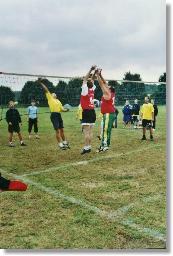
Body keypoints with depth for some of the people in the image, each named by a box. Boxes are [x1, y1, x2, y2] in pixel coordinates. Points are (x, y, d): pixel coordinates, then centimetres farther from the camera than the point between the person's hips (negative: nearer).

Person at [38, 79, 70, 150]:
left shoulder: (58, 101, 22)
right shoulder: (50, 98, 6)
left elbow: (62, 109, 19)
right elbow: (46, 90, -2)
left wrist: (66, 110, 1)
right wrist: (41, 83, -5)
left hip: (59, 115, 7)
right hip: (54, 115, -6)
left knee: (62, 130, 14)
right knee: (57, 130, -6)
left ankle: (65, 143, 26)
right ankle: (60, 145, -1)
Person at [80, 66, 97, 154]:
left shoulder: (85, 90, -9)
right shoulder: (92, 90, 6)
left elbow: (85, 79, -6)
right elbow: (92, 80, 18)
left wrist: (91, 70, -5)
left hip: (86, 112, -7)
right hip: (92, 111, 7)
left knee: (86, 131, -9)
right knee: (90, 131, 8)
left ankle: (86, 147, -11)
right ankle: (89, 147, 12)